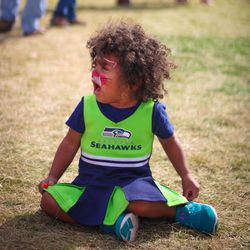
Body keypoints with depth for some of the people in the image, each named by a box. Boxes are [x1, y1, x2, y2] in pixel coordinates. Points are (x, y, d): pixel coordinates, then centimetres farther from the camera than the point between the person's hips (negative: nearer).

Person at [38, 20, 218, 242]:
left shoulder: (152, 111, -8)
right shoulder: (87, 106, -4)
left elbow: (170, 142, 9)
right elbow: (70, 144, 8)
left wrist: (187, 176, 7)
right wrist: (53, 177, 1)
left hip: (133, 181, -3)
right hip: (90, 182, 3)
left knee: (142, 204, -37)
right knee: (49, 201, -20)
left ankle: (179, 210, -9)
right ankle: (108, 220, -24)